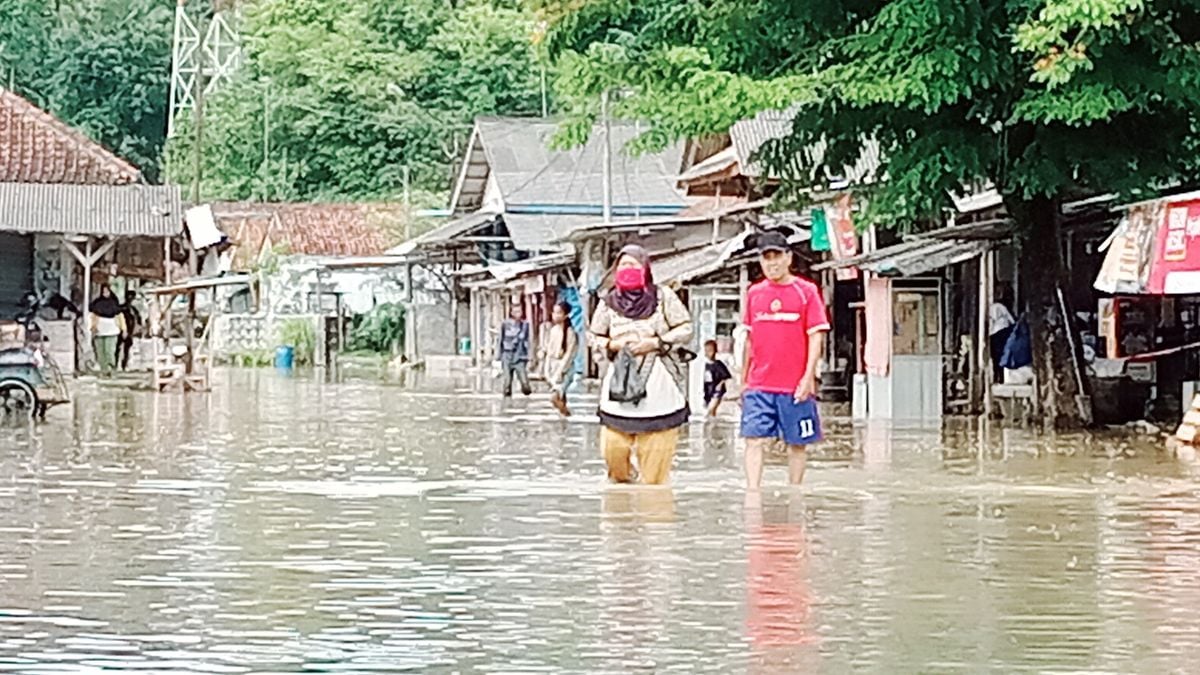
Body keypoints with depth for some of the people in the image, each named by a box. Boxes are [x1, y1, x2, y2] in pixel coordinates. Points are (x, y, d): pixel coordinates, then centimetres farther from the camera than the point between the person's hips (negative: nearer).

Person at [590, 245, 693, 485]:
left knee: (656, 448, -3)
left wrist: (656, 343, -10)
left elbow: (685, 329, 2)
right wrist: (611, 345, -6)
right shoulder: (609, 303, 8)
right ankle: (623, 483, 26)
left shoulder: (663, 297, 1)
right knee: (612, 447, -2)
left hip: (658, 384, -2)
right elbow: (595, 338, 16)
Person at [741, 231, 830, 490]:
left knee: (797, 444, 5)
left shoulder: (806, 291, 0)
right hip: (758, 386, 2)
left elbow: (816, 336, -3)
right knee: (755, 440, -8)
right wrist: (744, 379, 16)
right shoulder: (754, 293, 10)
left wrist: (808, 377, -12)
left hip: (795, 387, -2)